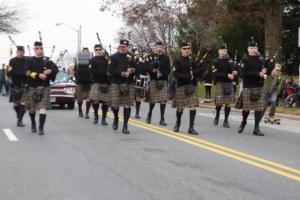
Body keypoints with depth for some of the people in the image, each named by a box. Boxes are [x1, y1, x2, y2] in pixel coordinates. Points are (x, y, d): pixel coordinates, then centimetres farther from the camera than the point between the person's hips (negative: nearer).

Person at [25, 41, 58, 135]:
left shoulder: (47, 60, 7)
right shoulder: (29, 61, 4)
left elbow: (56, 69, -3)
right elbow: (28, 72, -9)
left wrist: (50, 70, -25)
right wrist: (38, 75, -23)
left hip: (45, 87, -1)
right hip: (32, 87, 1)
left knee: (43, 107, -12)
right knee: (31, 108, 12)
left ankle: (41, 128, -13)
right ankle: (33, 124, 38)